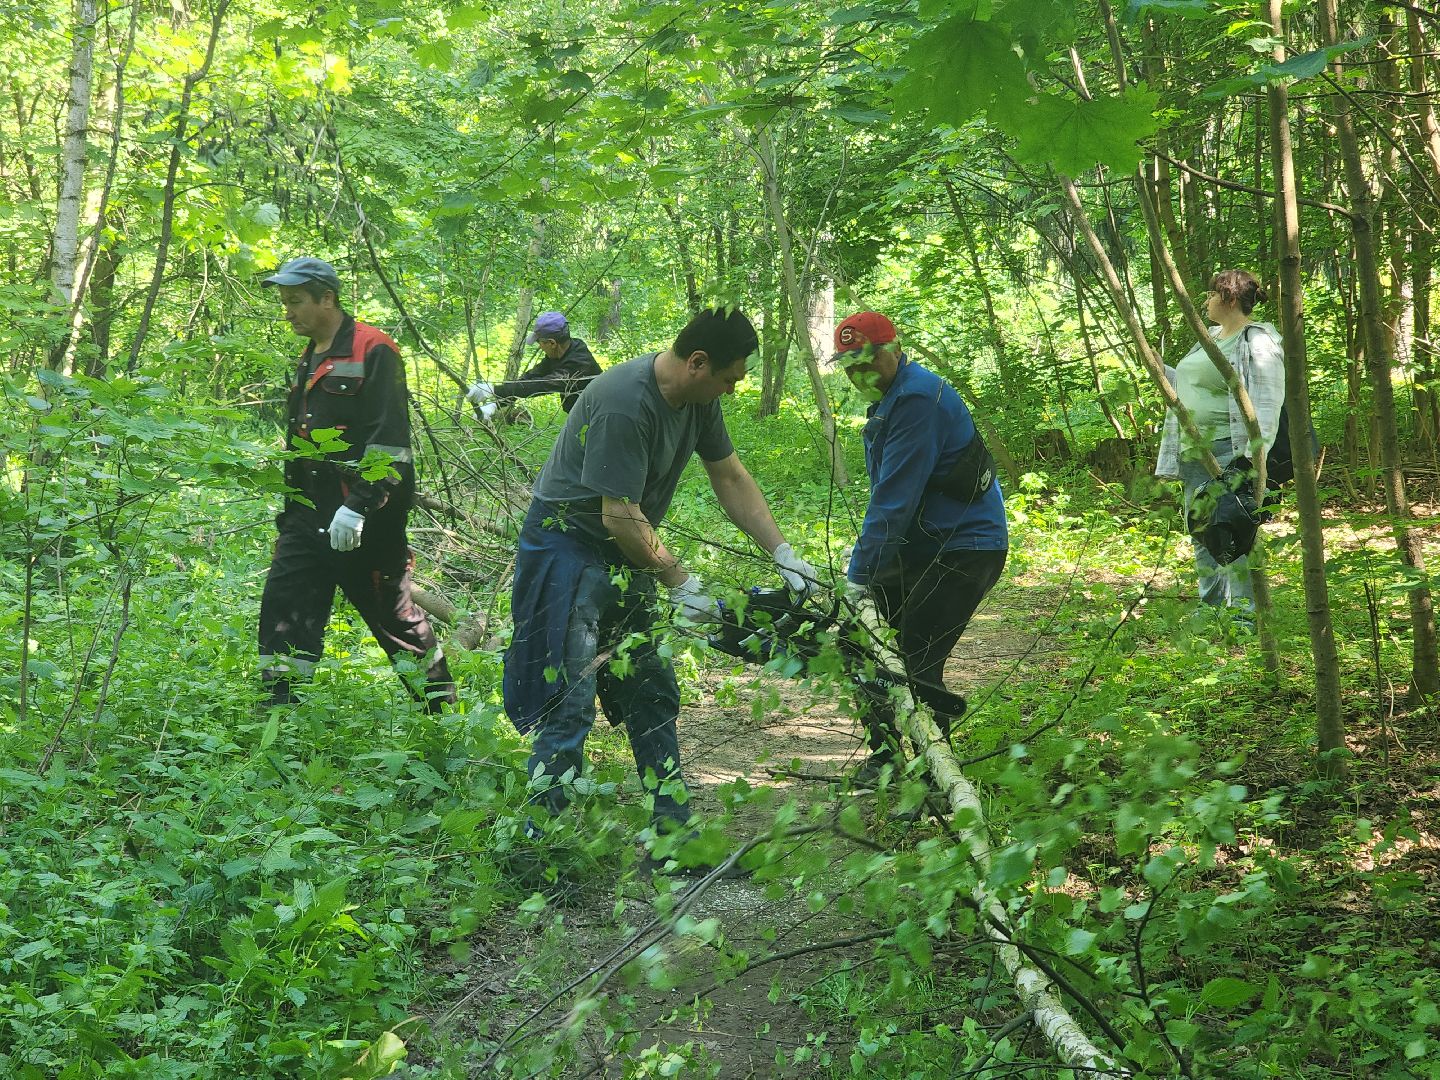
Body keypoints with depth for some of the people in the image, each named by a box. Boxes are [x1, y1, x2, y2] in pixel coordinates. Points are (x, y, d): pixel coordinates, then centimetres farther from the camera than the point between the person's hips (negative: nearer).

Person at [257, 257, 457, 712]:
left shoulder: (373, 351, -10)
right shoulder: (309, 360, 17)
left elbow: (389, 439, -18)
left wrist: (358, 506, -25)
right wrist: (289, 518, 22)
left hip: (365, 521, -8)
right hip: (310, 516, 8)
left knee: (393, 615, 4)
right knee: (283, 607, -1)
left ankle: (442, 708, 22)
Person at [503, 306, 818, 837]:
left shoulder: (698, 398, -1)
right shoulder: (626, 403, -29)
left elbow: (731, 480, 9)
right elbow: (620, 516, -26)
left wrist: (783, 554, 3)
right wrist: (680, 582, -17)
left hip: (625, 556, 9)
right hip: (569, 549, -9)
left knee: (653, 698, 10)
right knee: (569, 704, -12)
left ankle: (673, 835, 17)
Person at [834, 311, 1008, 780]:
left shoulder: (918, 399, -21)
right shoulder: (888, 399, 12)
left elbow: (894, 497, -26)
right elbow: (886, 493, 16)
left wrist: (859, 575, -26)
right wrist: (862, 573, 10)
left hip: (967, 547, -10)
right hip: (921, 544, 10)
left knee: (917, 660, -12)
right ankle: (885, 747, 18)